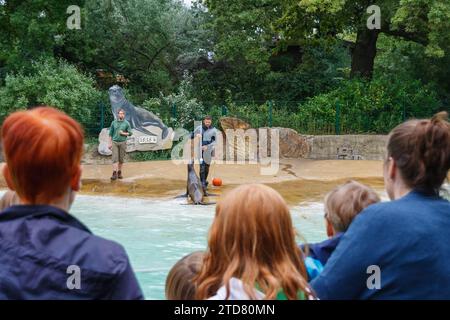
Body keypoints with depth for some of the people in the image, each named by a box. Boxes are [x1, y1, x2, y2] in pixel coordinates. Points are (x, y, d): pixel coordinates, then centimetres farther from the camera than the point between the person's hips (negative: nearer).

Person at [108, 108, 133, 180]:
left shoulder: (126, 123, 2)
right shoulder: (113, 122, 6)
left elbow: (130, 133, 3)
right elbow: (110, 133, 9)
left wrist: (123, 133, -13)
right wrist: (110, 143, 4)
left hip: (122, 142, 0)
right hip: (115, 142, 0)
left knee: (121, 159, 5)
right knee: (115, 158, -9)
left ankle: (119, 172, 18)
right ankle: (114, 174, -15)